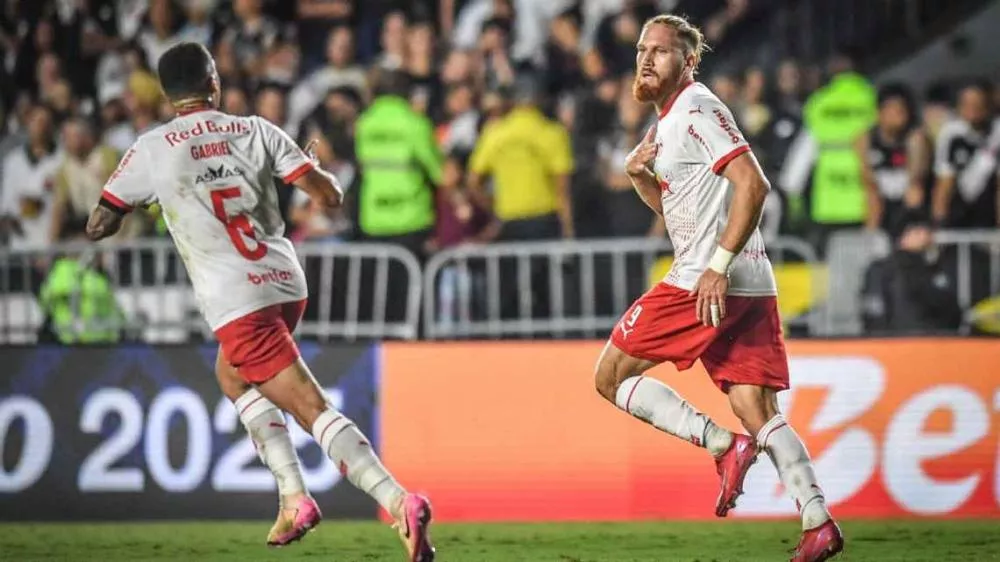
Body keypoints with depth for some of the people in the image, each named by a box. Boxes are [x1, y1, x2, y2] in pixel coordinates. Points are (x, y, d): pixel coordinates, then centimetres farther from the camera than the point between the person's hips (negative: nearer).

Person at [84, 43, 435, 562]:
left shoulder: (152, 150, -2)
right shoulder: (255, 131, 6)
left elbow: (97, 227, 2)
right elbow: (329, 195, 2)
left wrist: (132, 203, 23)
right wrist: (321, 174, 25)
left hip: (236, 302, -5)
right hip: (286, 282, 5)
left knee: (312, 409, -8)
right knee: (232, 375, 29)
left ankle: (398, 501, -24)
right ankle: (293, 496, 17)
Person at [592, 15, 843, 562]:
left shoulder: (697, 109, -9)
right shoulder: (669, 120, 21)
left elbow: (752, 184, -19)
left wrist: (718, 266, -23)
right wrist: (640, 175, 12)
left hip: (707, 284, -9)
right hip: (751, 287, 9)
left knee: (611, 377, 1)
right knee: (759, 414, 2)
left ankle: (723, 445, -9)